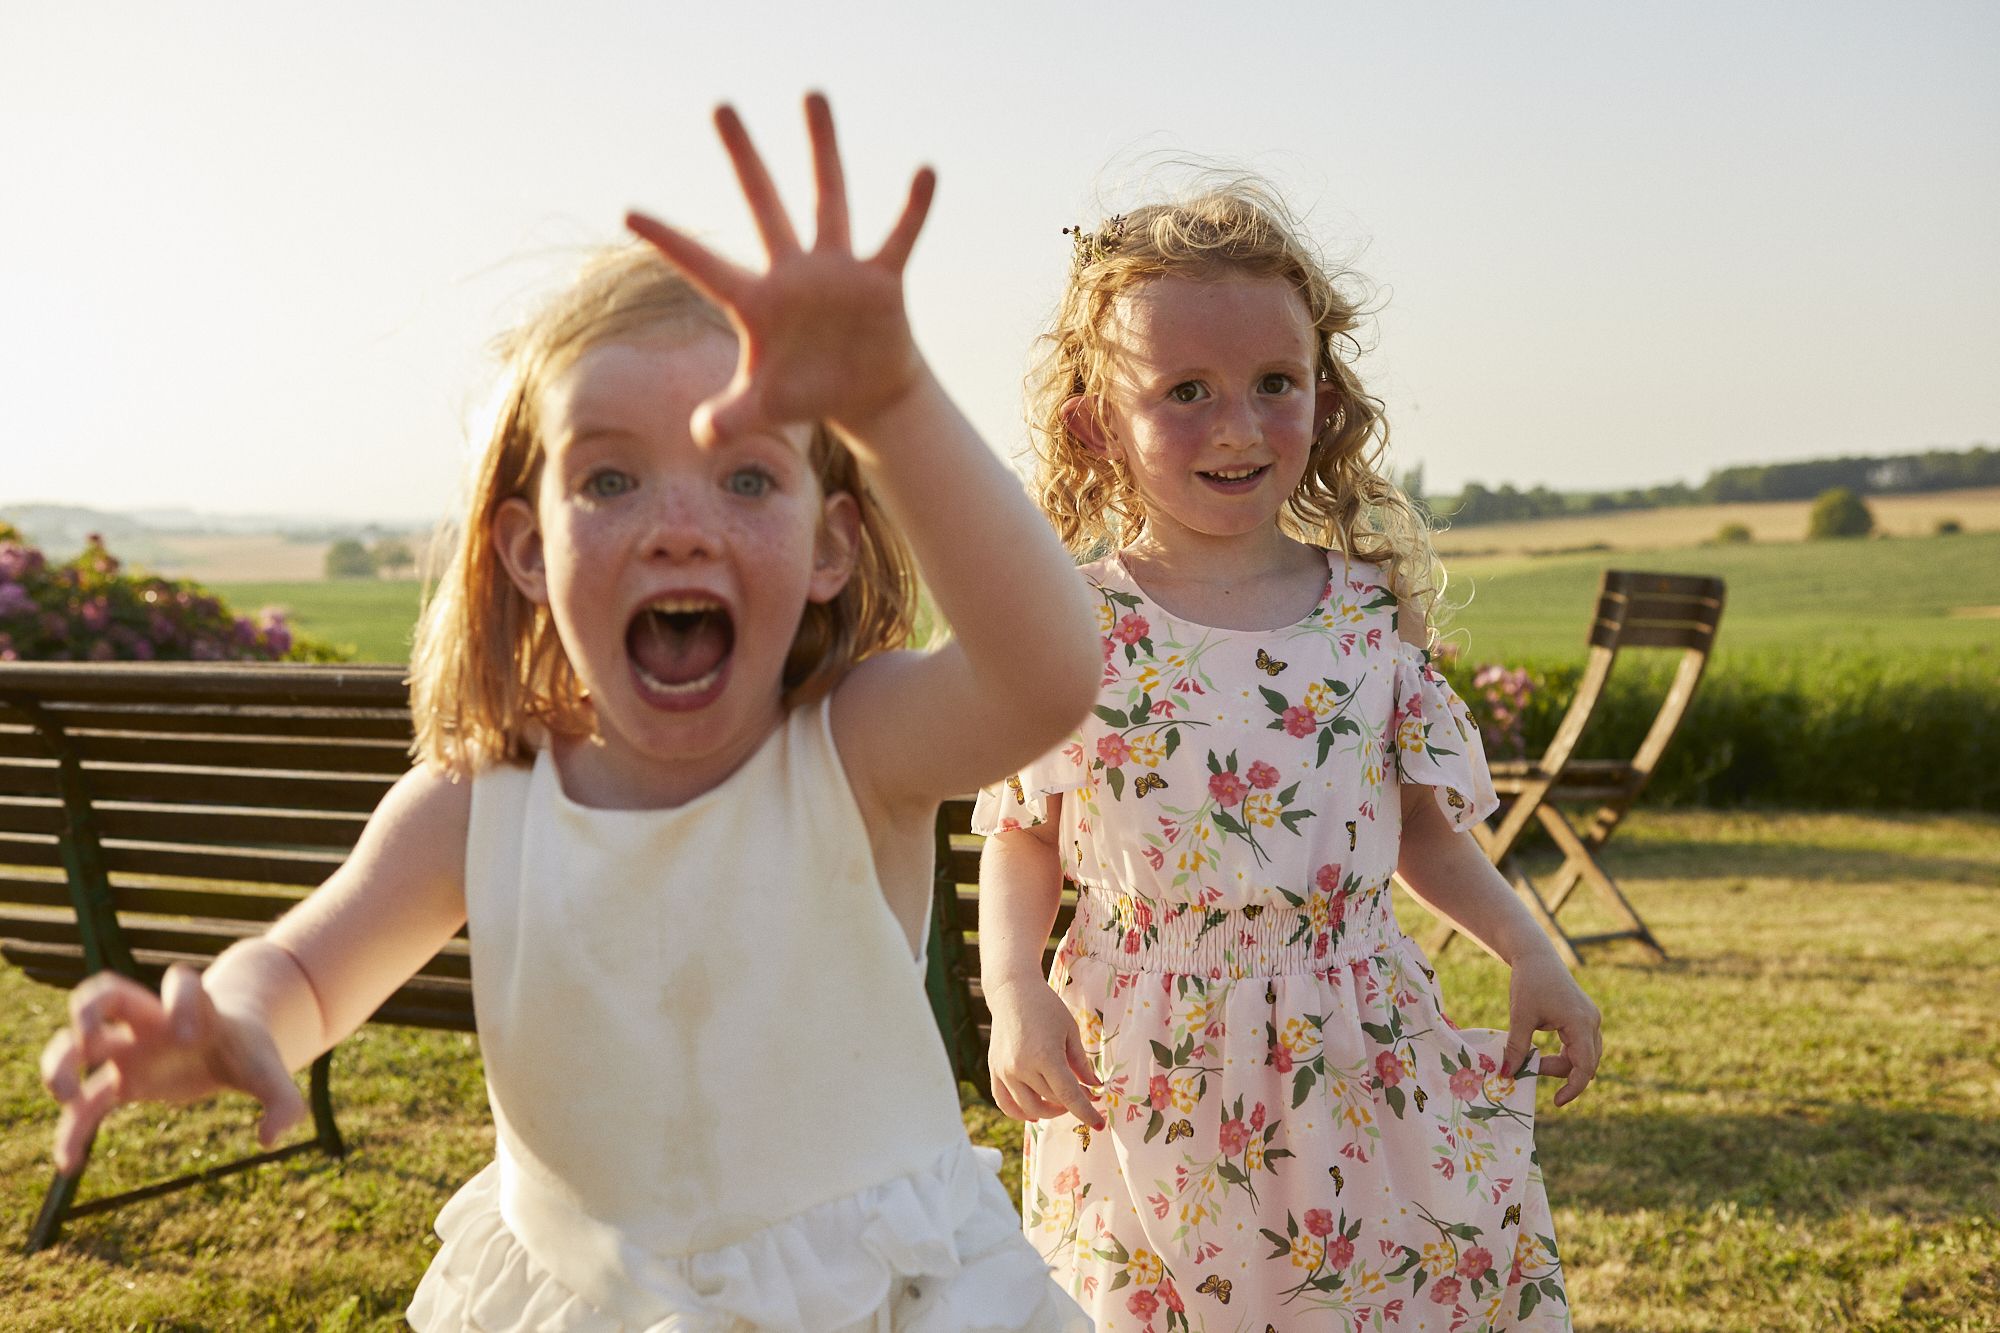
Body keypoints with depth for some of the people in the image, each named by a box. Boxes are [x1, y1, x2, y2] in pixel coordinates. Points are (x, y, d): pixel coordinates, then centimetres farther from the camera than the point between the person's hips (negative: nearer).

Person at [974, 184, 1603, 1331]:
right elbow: (1023, 843, 2)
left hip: (1364, 1067, 2)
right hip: (1149, 1083, -2)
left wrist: (1531, 950, 3)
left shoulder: (1370, 608, 2)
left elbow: (1421, 825, 12)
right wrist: (1014, 990, -12)